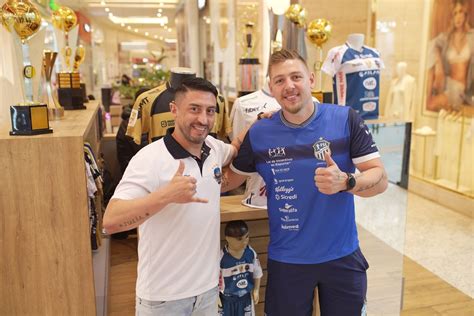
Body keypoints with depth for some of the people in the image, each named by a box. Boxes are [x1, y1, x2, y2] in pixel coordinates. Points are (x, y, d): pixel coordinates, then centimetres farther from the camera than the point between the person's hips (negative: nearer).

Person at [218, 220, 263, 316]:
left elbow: (257, 272, 3)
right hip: (227, 298, -3)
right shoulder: (221, 257, -24)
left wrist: (256, 290, 7)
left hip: (245, 296, 4)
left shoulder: (251, 253, -11)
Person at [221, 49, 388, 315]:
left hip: (343, 256, 0)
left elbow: (380, 180, -11)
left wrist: (345, 182, -31)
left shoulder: (346, 120, -11)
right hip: (286, 260, 0)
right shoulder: (258, 134, -7)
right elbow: (230, 179, 7)